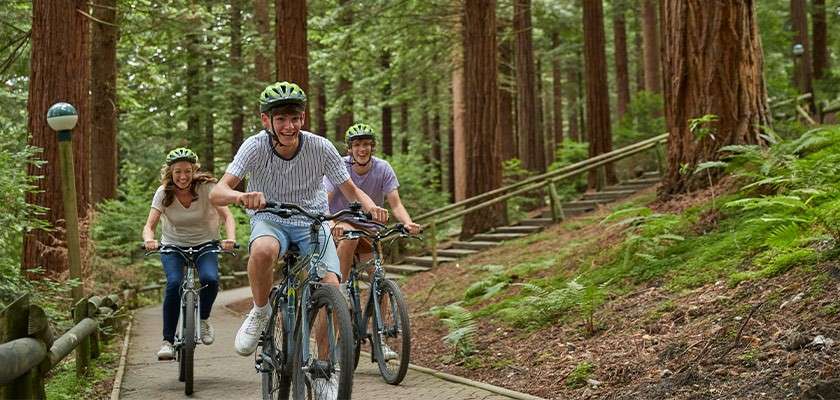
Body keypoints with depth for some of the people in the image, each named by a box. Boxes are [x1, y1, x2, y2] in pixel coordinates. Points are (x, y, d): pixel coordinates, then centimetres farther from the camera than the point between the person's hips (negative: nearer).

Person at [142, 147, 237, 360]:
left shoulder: (206, 187, -16)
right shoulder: (164, 193, -12)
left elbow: (227, 216, -24)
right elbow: (149, 225, -17)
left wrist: (231, 238, -44)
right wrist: (149, 240, -41)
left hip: (205, 245, -1)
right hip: (173, 246, 1)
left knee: (210, 279, -29)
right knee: (174, 283, -26)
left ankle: (203, 319, 1)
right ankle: (167, 340, -15)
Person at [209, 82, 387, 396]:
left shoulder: (320, 147, -16)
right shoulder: (255, 147, -19)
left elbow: (351, 190, -6)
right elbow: (217, 193, -27)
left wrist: (369, 206, -30)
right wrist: (241, 197, -50)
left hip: (312, 222, 1)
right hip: (270, 220, -1)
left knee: (331, 288, -22)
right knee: (262, 251, -39)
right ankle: (260, 313, -9)